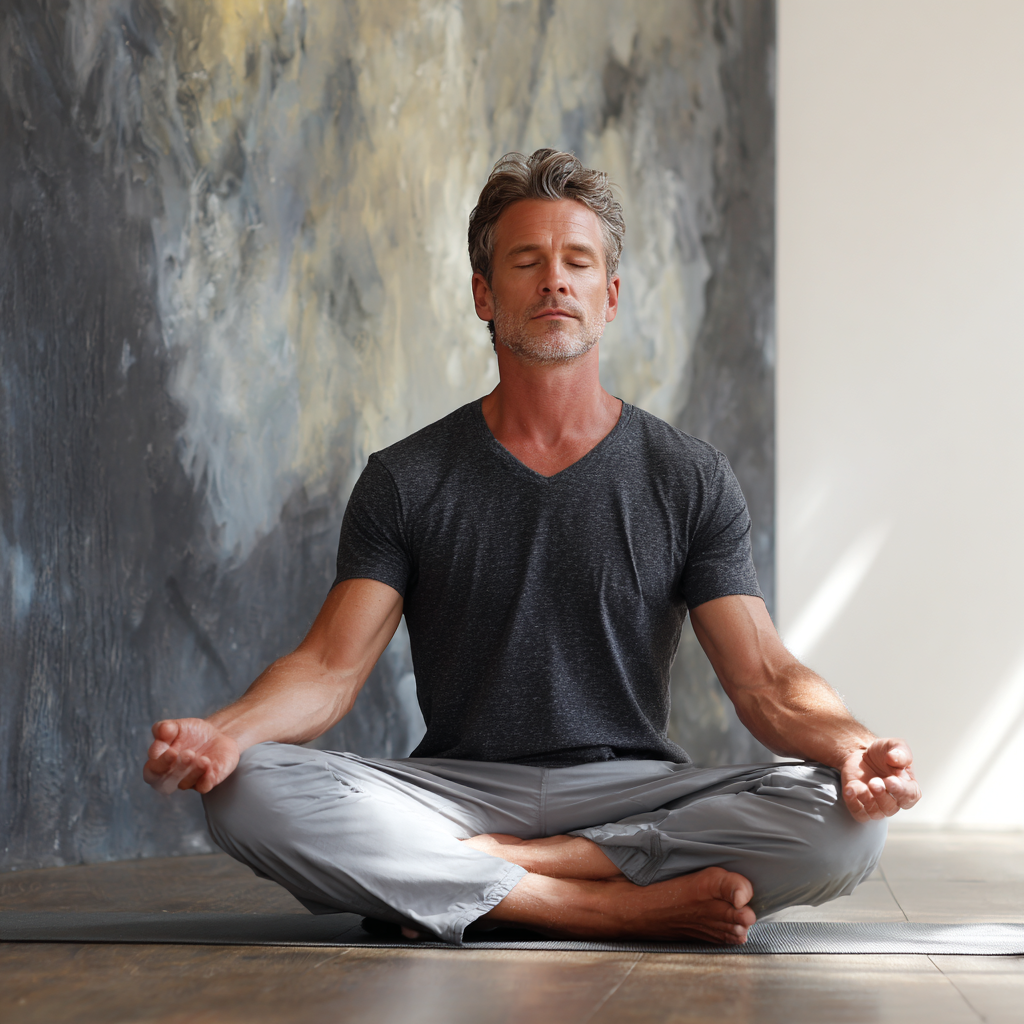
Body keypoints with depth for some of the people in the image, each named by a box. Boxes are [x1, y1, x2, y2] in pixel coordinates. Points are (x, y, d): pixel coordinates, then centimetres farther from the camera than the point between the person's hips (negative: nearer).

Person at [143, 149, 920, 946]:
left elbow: (766, 680, 0)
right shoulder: (408, 482, 6)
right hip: (458, 786, 0)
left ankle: (455, 869, -23)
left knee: (842, 822, -29)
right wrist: (222, 731, -25)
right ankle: (630, 908, -28)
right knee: (249, 792, -29)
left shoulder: (691, 481, 6)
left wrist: (851, 747, -24)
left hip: (634, 793, 1)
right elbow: (329, 669, -2)